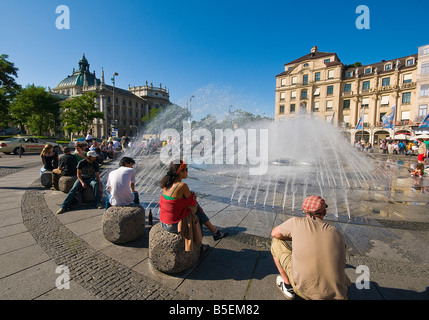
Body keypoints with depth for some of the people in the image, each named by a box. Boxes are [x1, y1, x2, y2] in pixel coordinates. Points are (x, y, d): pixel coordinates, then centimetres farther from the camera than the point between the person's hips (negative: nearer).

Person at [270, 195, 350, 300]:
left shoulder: (296, 222, -7)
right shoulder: (338, 235, 2)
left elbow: (274, 233, 11)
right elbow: (340, 265, 19)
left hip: (304, 290, -4)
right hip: (337, 295, 5)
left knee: (276, 242, 13)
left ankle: (288, 286, 18)